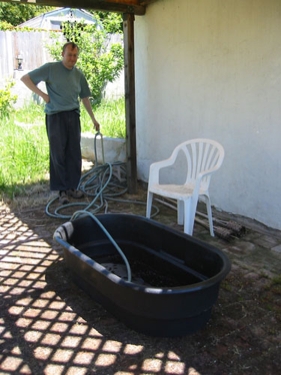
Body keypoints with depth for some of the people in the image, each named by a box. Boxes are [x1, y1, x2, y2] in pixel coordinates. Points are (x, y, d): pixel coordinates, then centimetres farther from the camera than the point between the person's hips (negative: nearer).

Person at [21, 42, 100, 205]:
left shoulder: (79, 74, 10)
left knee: (75, 153, 6)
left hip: (73, 116, 5)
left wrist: (94, 119, 15)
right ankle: (63, 190, 7)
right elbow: (25, 78, -2)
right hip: (55, 116, -4)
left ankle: (72, 187, 18)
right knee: (58, 154, -1)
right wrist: (42, 94, -9)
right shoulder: (50, 68, -3)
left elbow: (85, 98, 16)